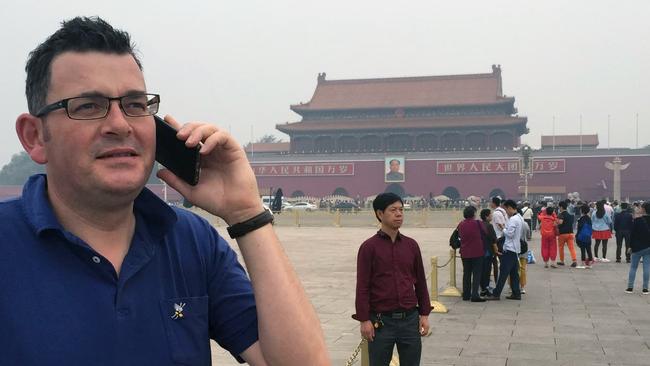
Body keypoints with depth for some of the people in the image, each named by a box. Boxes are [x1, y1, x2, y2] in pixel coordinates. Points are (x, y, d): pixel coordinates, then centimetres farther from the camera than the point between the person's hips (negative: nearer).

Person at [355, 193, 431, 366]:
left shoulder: (411, 245, 7)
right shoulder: (369, 247, -5)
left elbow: (420, 282, 12)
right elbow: (362, 287, -6)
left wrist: (425, 314, 8)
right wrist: (364, 319, -10)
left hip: (410, 319, 4)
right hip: (381, 321, -3)